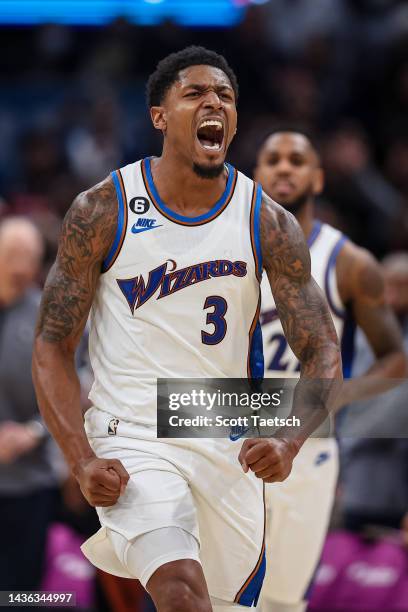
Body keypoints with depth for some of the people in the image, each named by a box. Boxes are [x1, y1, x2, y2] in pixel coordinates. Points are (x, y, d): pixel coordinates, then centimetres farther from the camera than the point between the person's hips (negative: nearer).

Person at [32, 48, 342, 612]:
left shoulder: (268, 223, -3)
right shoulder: (103, 211, -7)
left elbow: (322, 353, -4)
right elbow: (52, 347, -4)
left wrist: (289, 442, -23)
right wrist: (82, 460, -18)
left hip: (231, 450, 3)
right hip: (132, 439, -3)